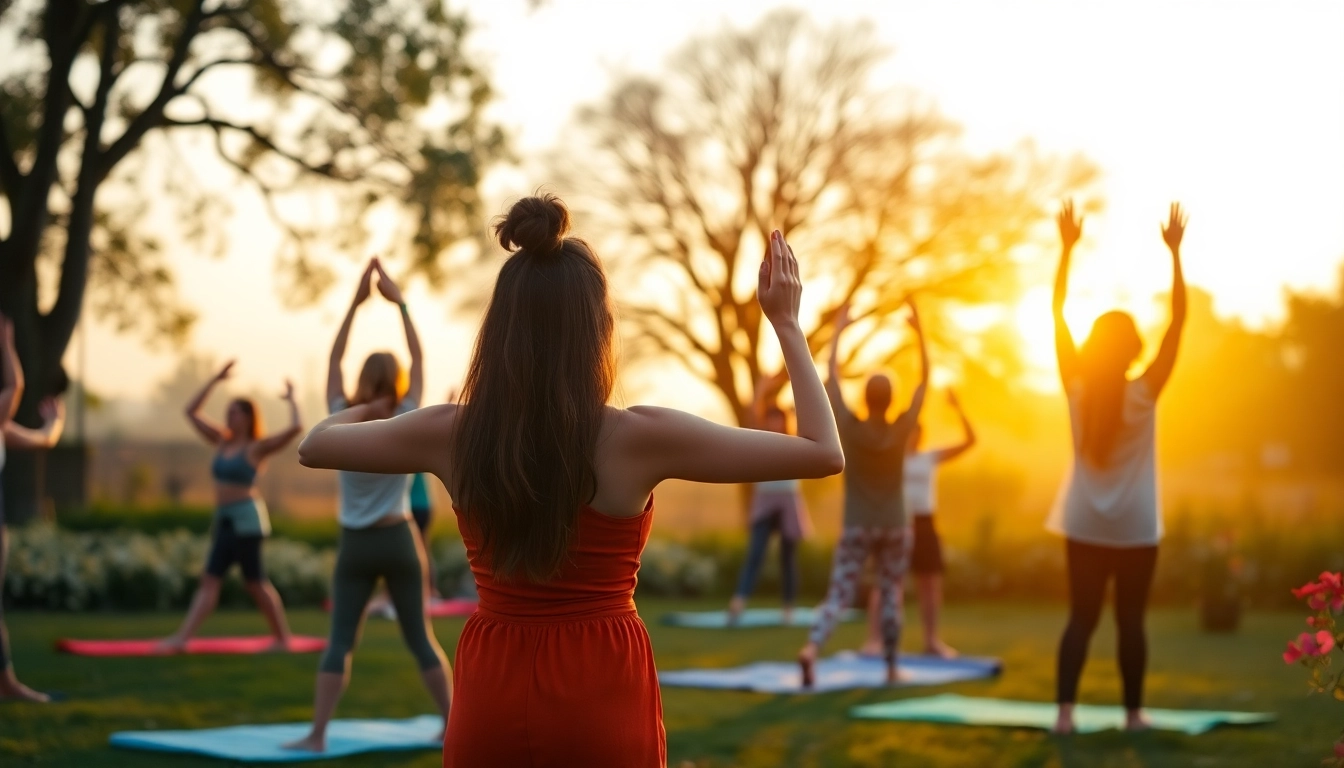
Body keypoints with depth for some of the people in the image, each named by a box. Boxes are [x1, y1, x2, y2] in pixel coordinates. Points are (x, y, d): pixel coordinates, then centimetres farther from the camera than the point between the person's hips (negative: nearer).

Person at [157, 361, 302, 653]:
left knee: (255, 582, -3)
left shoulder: (257, 447, -6)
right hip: (225, 520, 7)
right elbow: (191, 411, 19)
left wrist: (292, 400, -5)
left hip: (247, 518, -7)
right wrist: (215, 380, 16)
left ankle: (282, 638, 6)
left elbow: (295, 428, -19)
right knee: (210, 580, 2)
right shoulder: (222, 442, 13)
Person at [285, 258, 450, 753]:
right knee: (421, 640, 8)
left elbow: (334, 363, 1)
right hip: (398, 542, 0)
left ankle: (317, 735, -9)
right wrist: (399, 302, 2)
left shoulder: (342, 424, -7)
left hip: (355, 546, 0)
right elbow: (419, 359, -1)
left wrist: (355, 302, 2)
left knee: (340, 642, -2)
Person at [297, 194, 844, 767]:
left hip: (490, 698, 3)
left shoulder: (450, 434, -6)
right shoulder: (639, 438, -15)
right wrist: (785, 322, 2)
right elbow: (824, 454, -7)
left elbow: (314, 446, 13)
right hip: (604, 697, -3)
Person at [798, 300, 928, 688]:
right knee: (891, 596, 12)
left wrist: (839, 330, 8)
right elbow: (925, 380, 0)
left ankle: (811, 647, -28)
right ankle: (891, 668, 14)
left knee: (838, 596, -5)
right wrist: (919, 331, 6)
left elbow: (831, 377, -1)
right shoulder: (902, 430, -9)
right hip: (895, 528, 0)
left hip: (856, 527, 0)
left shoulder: (850, 427, -10)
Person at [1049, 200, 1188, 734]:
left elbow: (1057, 314, -3)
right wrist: (1174, 253, -13)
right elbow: (1178, 321, -12)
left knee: (1081, 617, 3)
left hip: (1085, 524, 2)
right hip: (1134, 528, -2)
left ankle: (1065, 711, -8)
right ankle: (1133, 713, 12)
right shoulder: (1144, 393, -11)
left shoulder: (1077, 389, -6)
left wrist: (1068, 249, -2)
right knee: (1130, 620, 7)